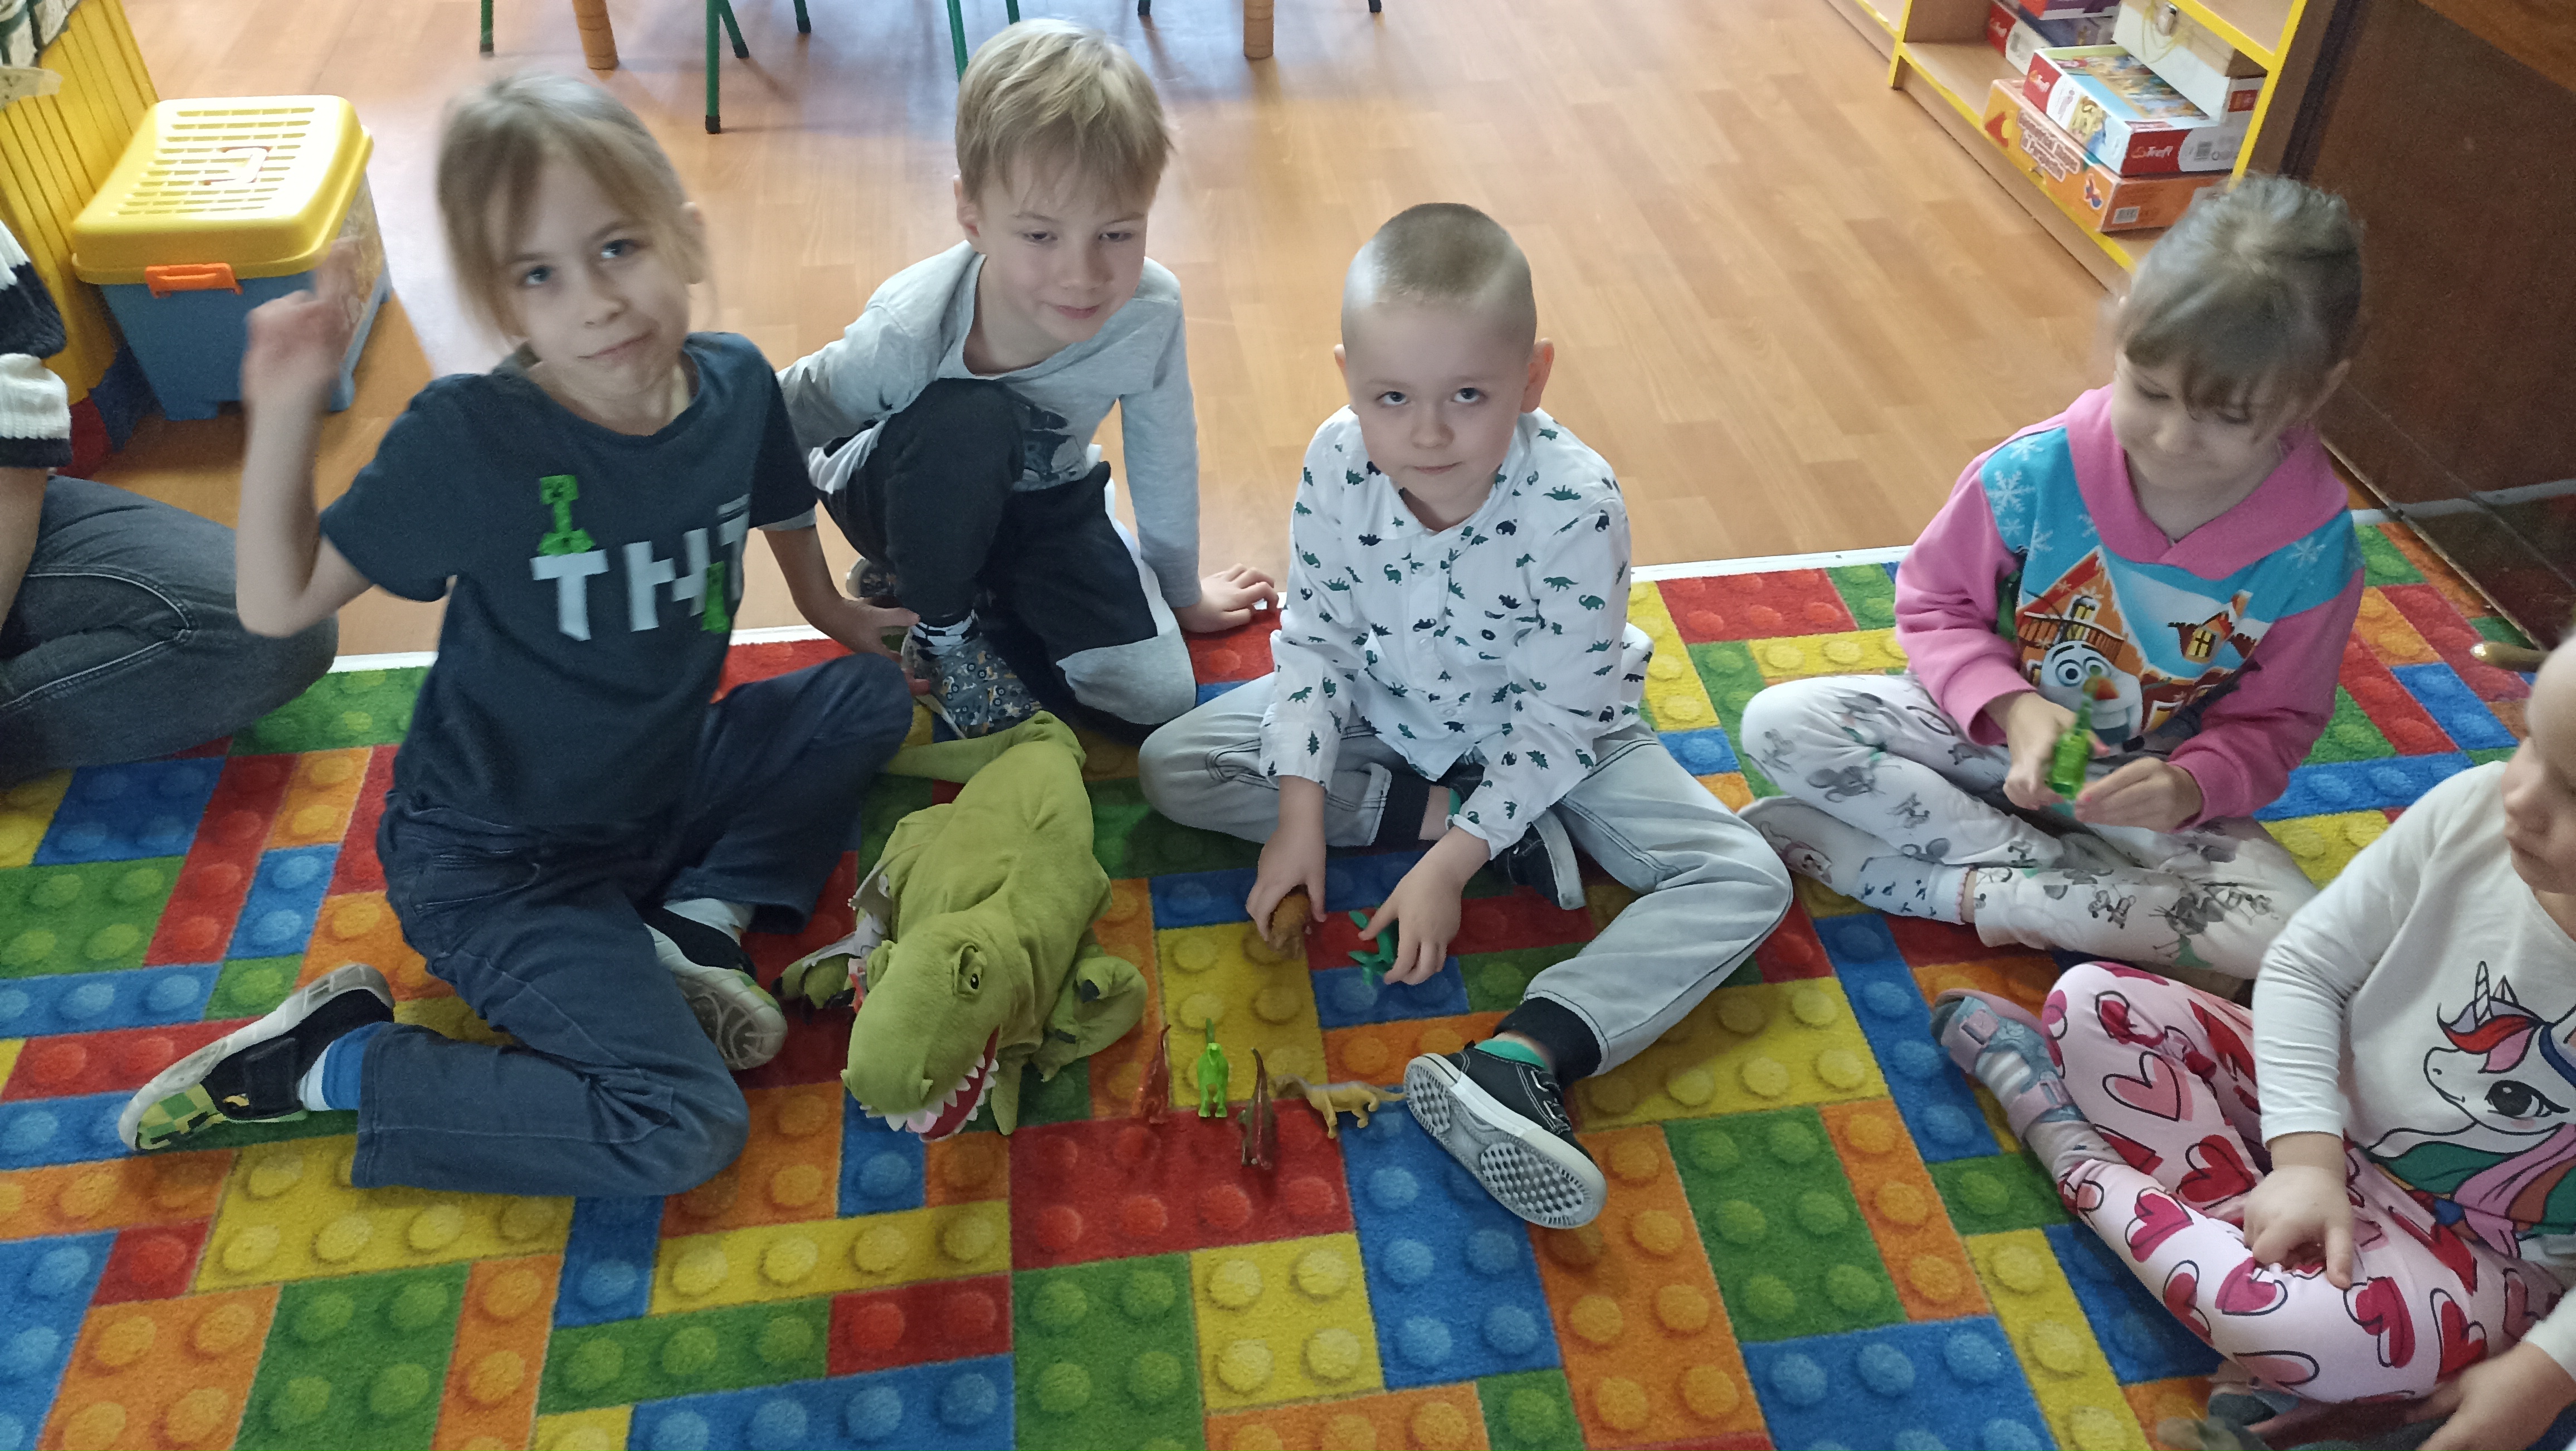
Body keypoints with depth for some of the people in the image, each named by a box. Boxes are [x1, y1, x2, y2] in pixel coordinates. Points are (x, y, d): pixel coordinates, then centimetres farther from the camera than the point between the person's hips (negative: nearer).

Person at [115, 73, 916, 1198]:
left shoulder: (734, 384, -10)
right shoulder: (468, 438, -23)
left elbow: (777, 508, 13)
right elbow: (278, 605, -15)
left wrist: (834, 611, 25)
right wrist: (283, 413, -26)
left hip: (660, 788, 7)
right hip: (498, 865, -6)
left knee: (871, 695, 12)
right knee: (684, 1132, -19)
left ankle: (697, 921, -1)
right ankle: (329, 1058, -3)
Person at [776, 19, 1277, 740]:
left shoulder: (1151, 311, -27)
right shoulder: (908, 332, -36)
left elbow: (1165, 460, -9)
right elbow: (783, 417, -19)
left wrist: (1182, 591, 7)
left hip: (1042, 500, 3)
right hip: (907, 501, -3)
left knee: (1157, 699, -11)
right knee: (969, 421, -38)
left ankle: (987, 593, 11)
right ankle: (941, 624, -11)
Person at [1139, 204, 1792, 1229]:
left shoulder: (1574, 506, -32)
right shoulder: (1338, 464, -22)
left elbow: (1559, 715, -25)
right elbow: (1313, 636, -10)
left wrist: (1451, 866, -29)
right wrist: (1301, 815, -17)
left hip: (1549, 735, -3)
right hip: (1380, 715, 3)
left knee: (1747, 882, -21)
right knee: (1171, 766, -11)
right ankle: (1448, 813, -13)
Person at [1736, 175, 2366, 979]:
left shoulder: (2312, 550, -16)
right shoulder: (2037, 472, -20)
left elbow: (2273, 723, -3)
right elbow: (1934, 602, -5)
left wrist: (2190, 786, -26)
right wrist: (2012, 707, -24)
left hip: (2143, 790, 1)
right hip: (1991, 728, 0)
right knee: (1779, 723, -23)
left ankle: (1958, 888, -21)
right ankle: (2045, 864, -20)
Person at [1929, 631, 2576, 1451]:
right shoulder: (2472, 812, -20)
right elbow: (2306, 966, -8)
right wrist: (2307, 1159, -17)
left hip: (2481, 1259, -3)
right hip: (2327, 1118, 4)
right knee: (2091, 1003, -7)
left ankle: (2074, 1153, -10)